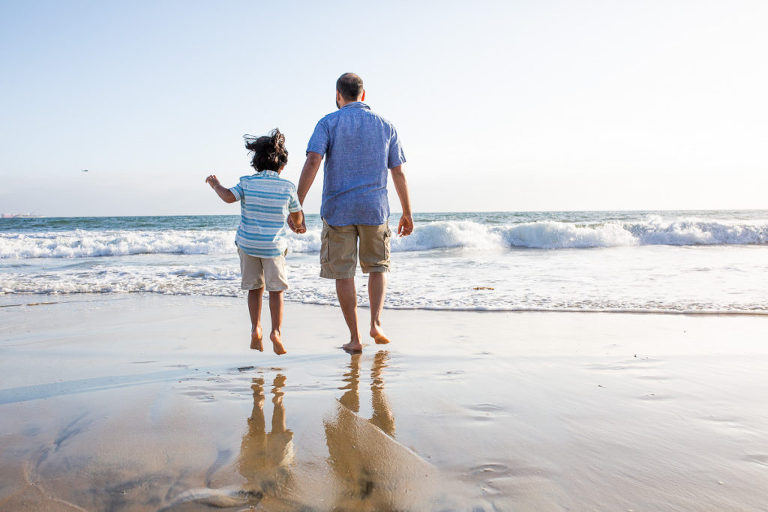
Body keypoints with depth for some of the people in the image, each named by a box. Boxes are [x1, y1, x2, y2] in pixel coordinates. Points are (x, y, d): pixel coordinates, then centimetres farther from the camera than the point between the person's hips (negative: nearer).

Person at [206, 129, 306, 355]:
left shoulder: (247, 182, -3)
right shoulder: (287, 187, -2)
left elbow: (229, 197, -17)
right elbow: (297, 217, 8)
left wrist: (216, 185, 3)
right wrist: (298, 226, 31)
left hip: (247, 243, 2)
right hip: (274, 246, -1)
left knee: (255, 288, 13)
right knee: (276, 290, 5)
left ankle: (255, 328, 3)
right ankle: (276, 330, -9)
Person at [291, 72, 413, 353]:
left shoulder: (329, 123, 1)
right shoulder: (385, 126, 9)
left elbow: (312, 162, -14)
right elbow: (399, 175, 8)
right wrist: (407, 214, 16)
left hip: (338, 210, -2)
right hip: (375, 210, 2)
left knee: (343, 274, 7)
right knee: (378, 268, 18)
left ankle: (354, 337, 10)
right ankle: (376, 323, 0)